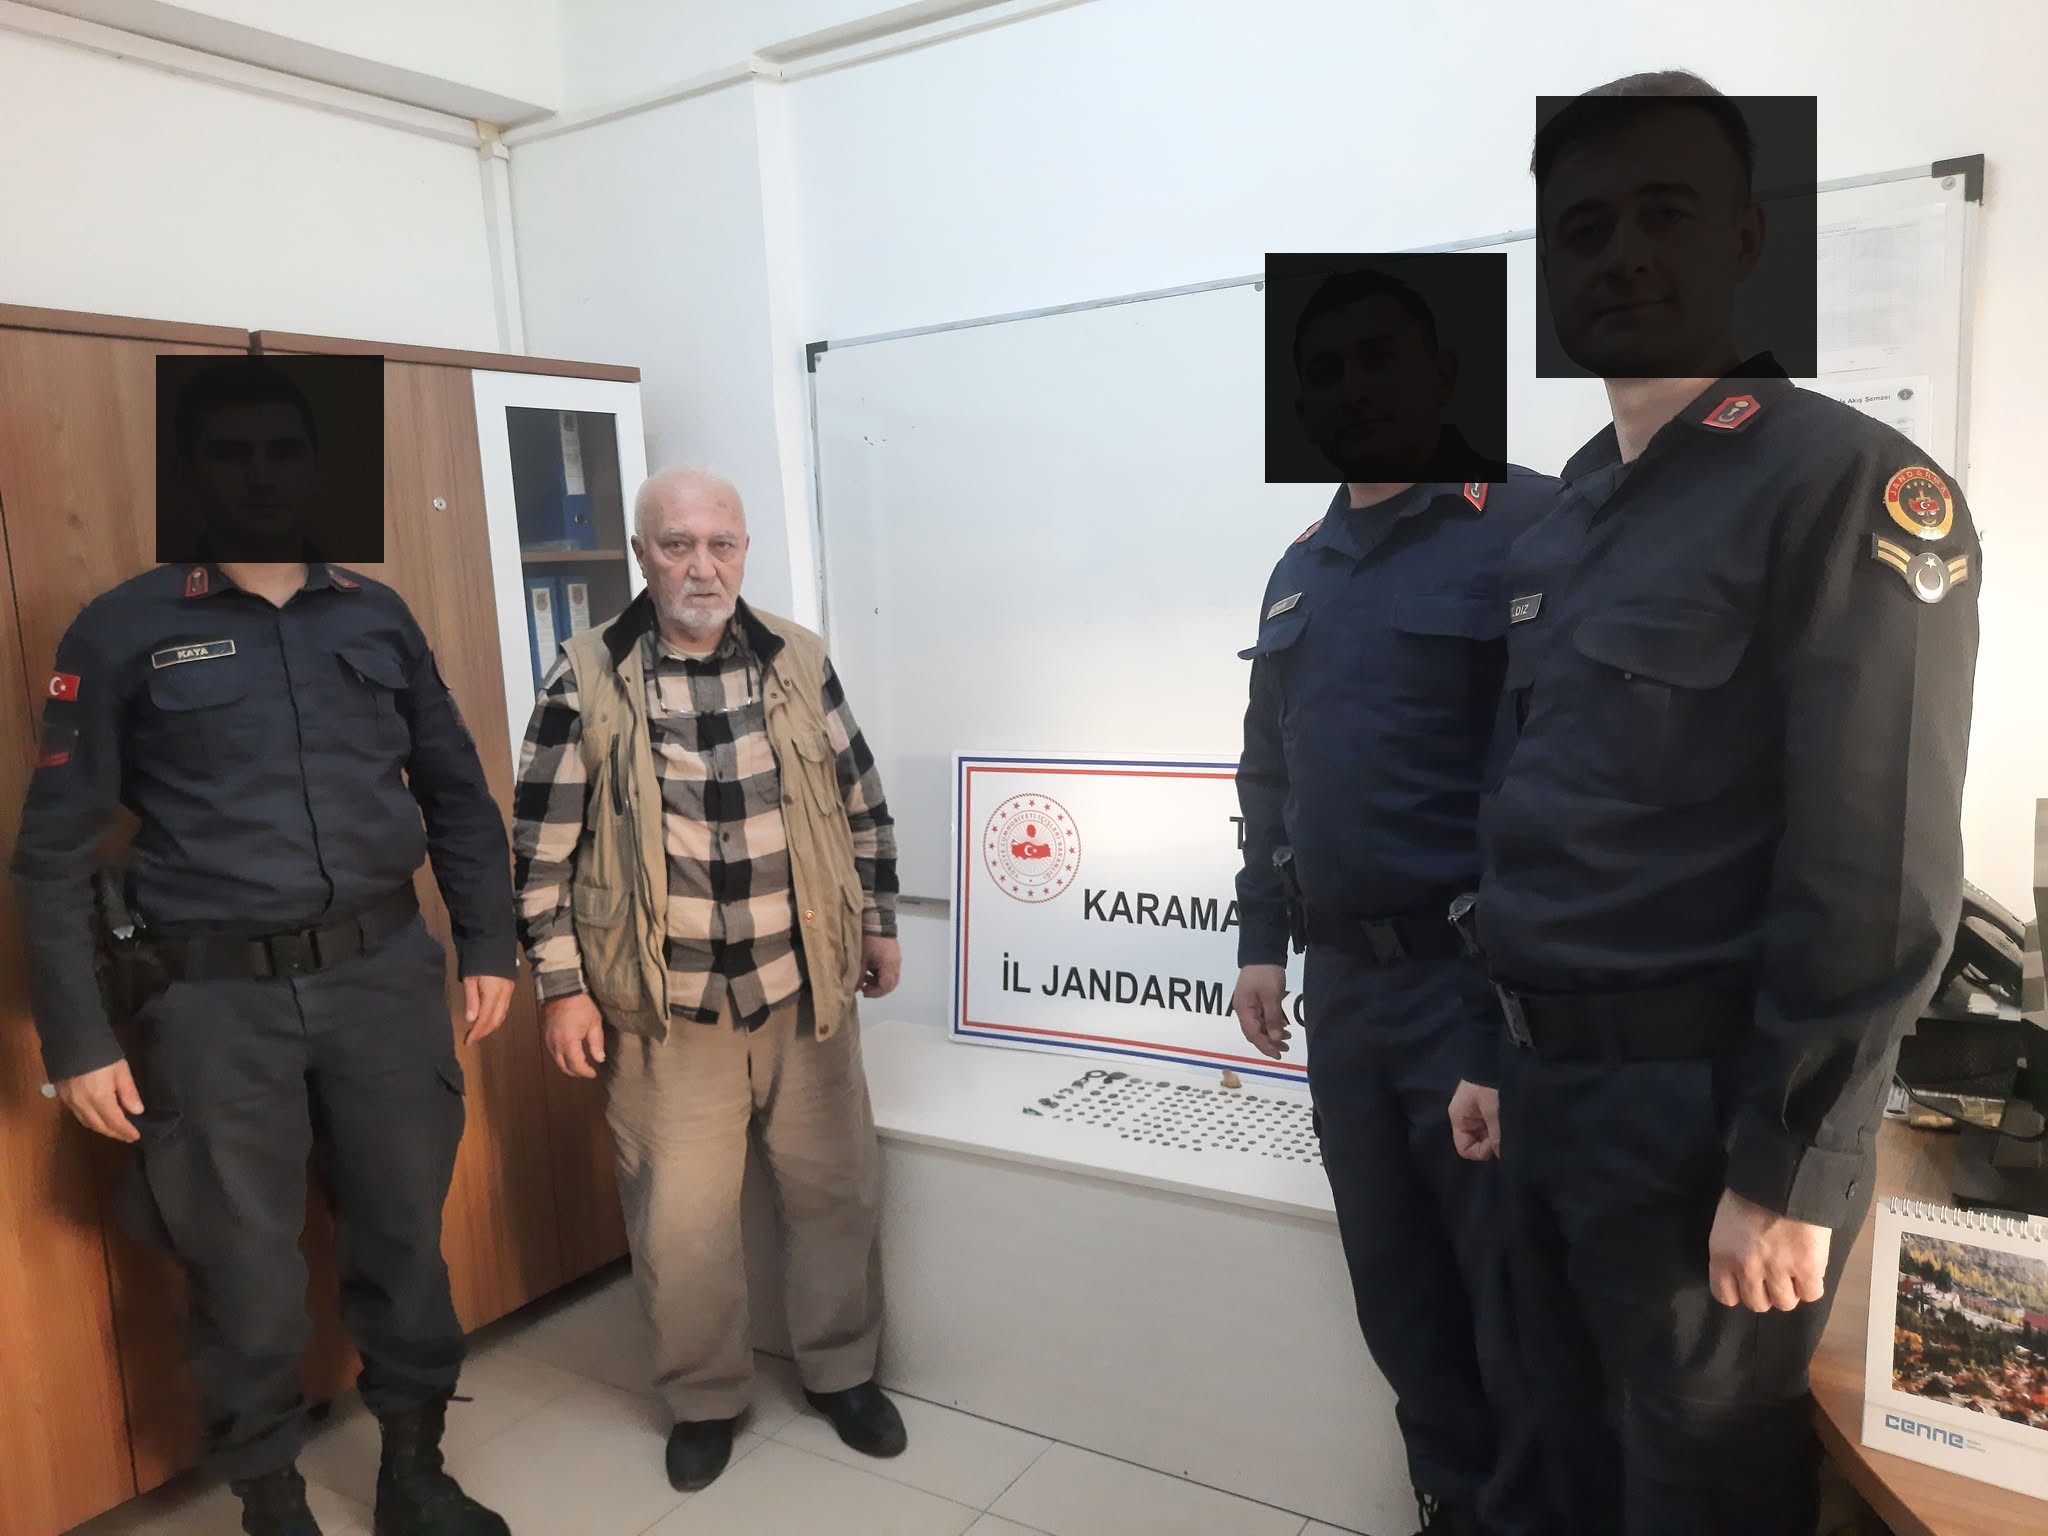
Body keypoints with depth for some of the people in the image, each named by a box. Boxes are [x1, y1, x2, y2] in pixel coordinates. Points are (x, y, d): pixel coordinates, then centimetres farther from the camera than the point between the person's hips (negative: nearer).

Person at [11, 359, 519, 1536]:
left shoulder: (378, 616, 8)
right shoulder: (124, 630, 0)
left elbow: (457, 793, 13)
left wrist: (489, 947, 7)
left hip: (386, 975, 2)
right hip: (216, 1001, -2)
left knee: (406, 1238, 13)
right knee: (247, 1273, 10)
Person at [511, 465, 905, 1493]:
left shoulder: (798, 660, 0)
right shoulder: (587, 679, -8)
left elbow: (861, 805, 9)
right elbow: (544, 850, -4)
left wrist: (879, 925, 12)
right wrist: (562, 988, -5)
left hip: (806, 991, 3)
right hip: (667, 1010, -2)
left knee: (835, 1190, 14)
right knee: (679, 1221, 7)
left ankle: (840, 1370, 37)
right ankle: (704, 1399, 32)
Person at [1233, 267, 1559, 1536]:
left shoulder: (1527, 523, -9)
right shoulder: (1302, 569, 13)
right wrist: (1262, 938, 14)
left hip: (1484, 982, -7)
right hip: (1343, 984, 7)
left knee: (1517, 1303, 8)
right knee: (1396, 1286, 19)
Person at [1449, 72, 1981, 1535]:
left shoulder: (1852, 483, -13)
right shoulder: (1562, 521, 10)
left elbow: (1882, 873, -17)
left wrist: (1785, 1174, -16)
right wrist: (1502, 1053, 13)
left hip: (1708, 1104, -7)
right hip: (1555, 1088, 7)